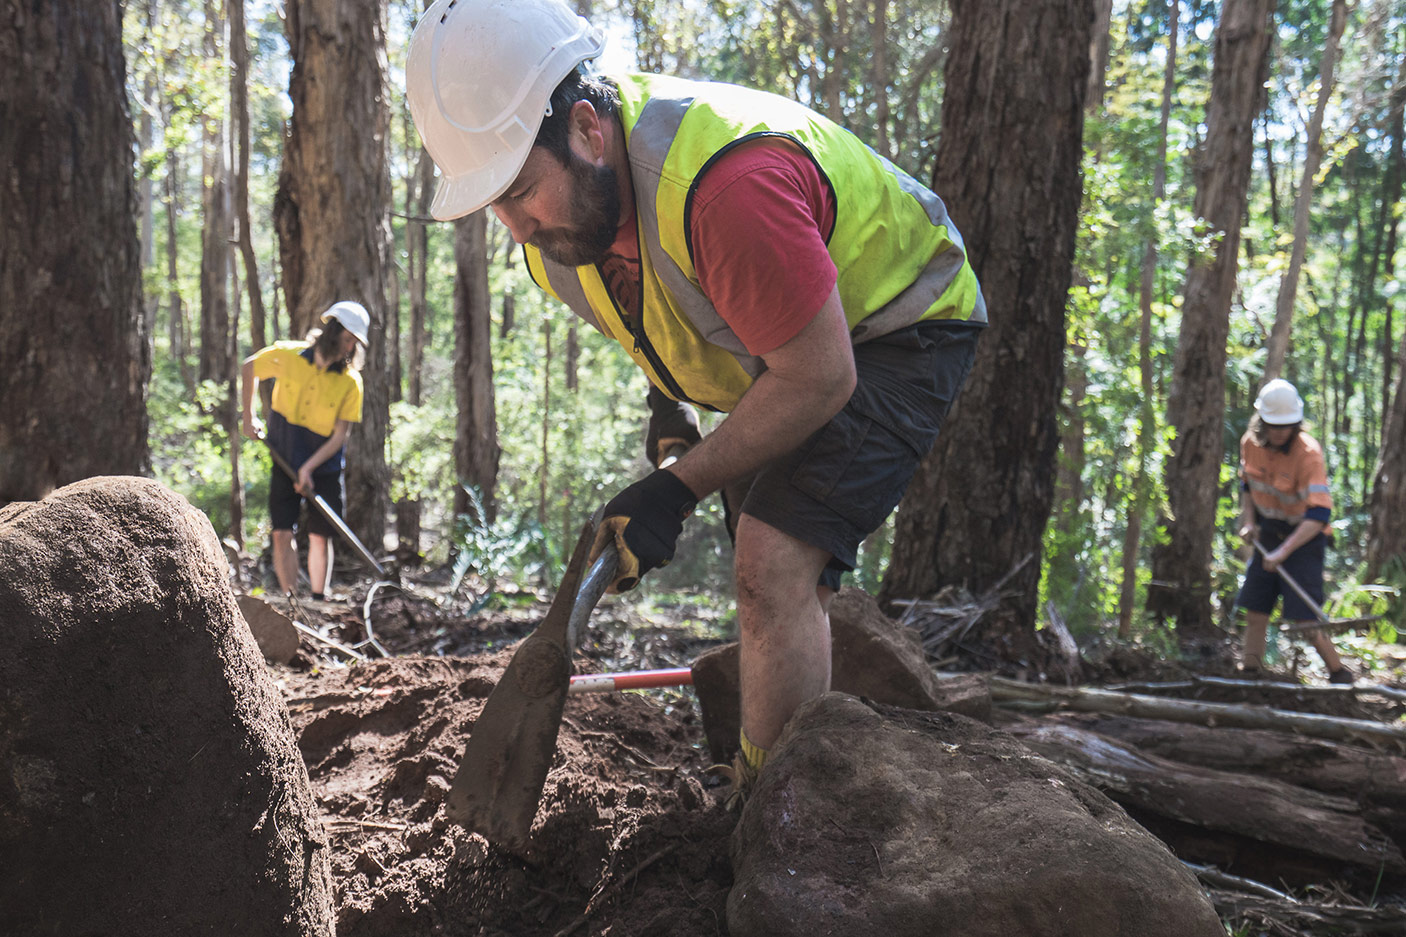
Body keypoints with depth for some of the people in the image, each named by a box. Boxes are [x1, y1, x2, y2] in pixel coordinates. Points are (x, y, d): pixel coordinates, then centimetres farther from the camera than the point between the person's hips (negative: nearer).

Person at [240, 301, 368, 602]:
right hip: (285, 461, 1)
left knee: (320, 536, 0)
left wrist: (308, 468, -20)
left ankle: (319, 601, 12)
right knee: (282, 533, -3)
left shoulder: (351, 382, -12)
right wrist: (249, 416, 9)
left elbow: (339, 436, -12)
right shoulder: (286, 355, -10)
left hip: (324, 467, -1)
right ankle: (290, 600, 6)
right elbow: (248, 368, 10)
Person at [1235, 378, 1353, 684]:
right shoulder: (1250, 443, -7)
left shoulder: (1308, 452, -25)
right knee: (1254, 607, 5)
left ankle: (1338, 673, 6)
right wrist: (1249, 521, 0)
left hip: (1304, 535, -6)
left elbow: (1319, 514, -31)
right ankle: (1250, 669, 15)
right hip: (1269, 533, 6)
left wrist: (1284, 550, -39)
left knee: (1304, 617, -10)